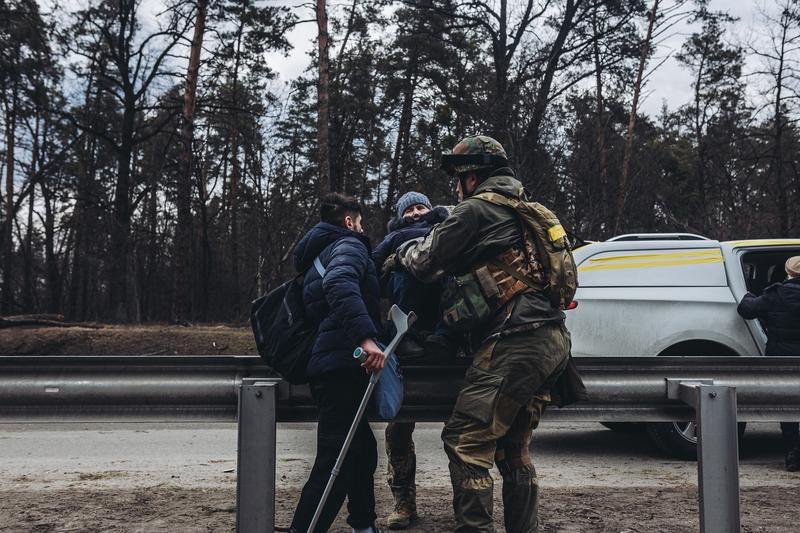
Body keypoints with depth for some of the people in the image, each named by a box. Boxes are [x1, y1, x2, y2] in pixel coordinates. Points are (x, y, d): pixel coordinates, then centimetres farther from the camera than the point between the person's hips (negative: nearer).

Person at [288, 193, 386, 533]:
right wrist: (365, 337, -36)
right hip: (341, 365, -10)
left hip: (326, 362, 10)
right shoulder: (349, 244, -4)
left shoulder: (318, 255, 25)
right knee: (336, 461, -11)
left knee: (362, 448, 19)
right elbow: (340, 285, -26)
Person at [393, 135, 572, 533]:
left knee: (465, 440, -7)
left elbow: (425, 264, -2)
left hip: (516, 342, -10)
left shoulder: (475, 210, -3)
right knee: (513, 449, 18)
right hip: (553, 341, 10)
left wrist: (403, 249, 19)